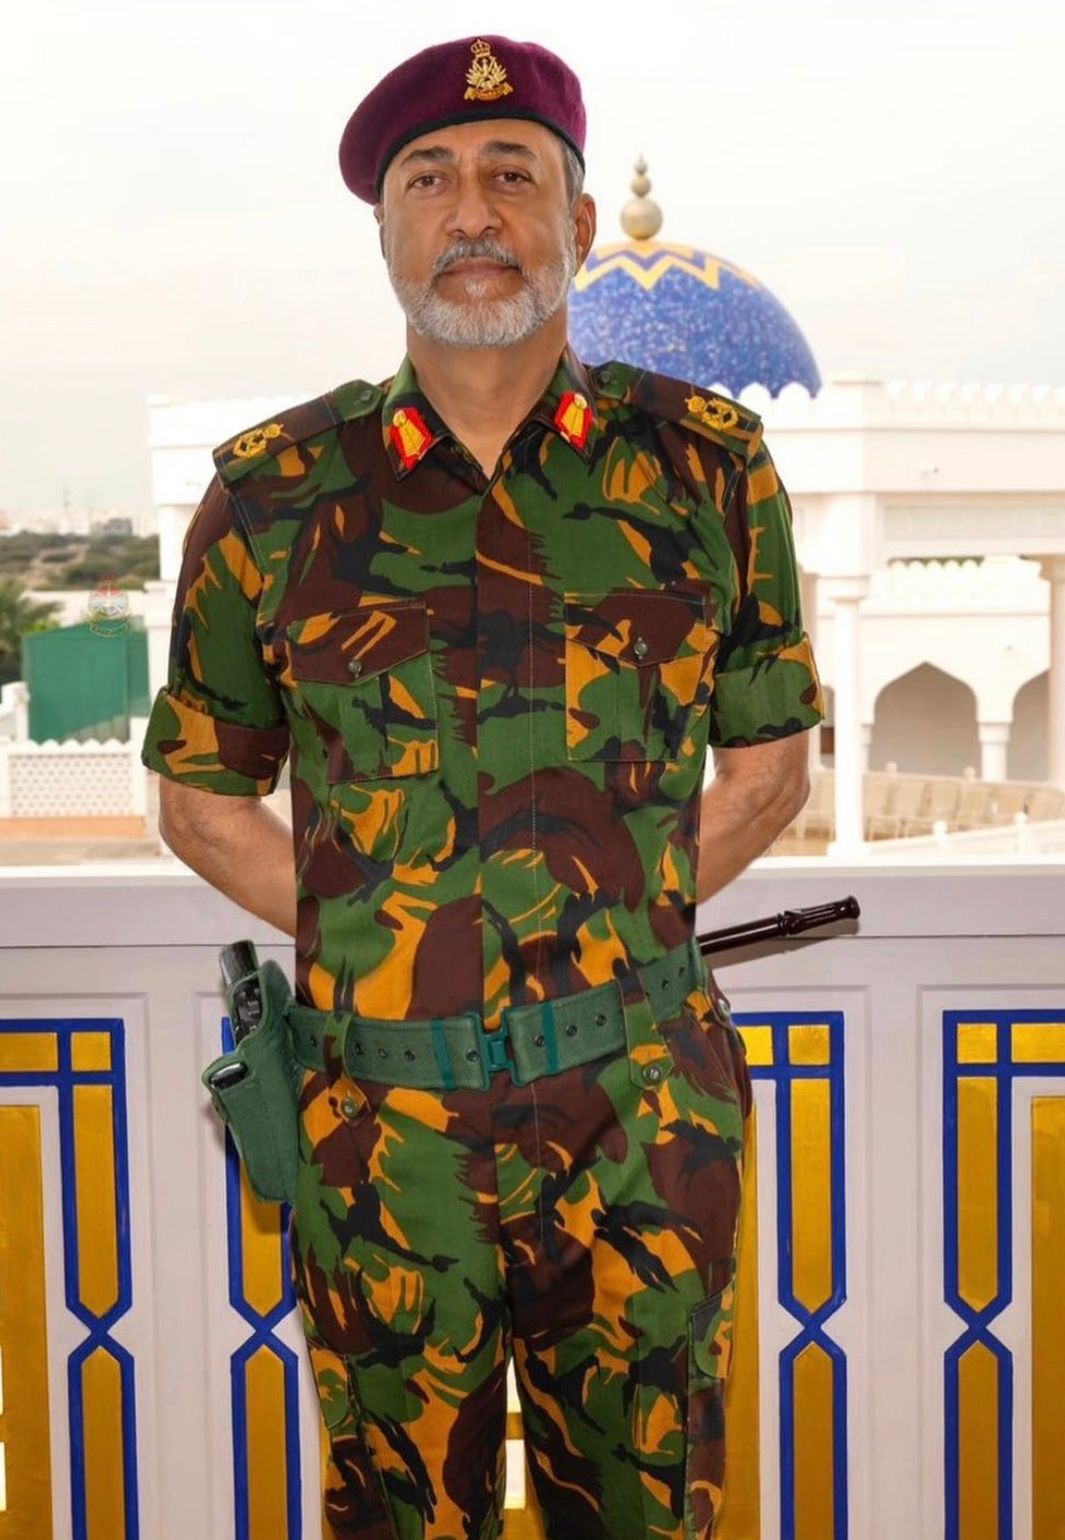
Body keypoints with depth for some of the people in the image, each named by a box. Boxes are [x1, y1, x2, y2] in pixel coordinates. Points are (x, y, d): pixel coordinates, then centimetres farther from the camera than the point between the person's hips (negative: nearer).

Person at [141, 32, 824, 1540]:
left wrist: (617, 928, 1)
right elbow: (202, 795, 9)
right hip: (383, 1113, 0)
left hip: (647, 1114, 1)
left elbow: (769, 757, 10)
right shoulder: (275, 494, 0)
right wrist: (372, 943, 0)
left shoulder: (703, 465, 1)